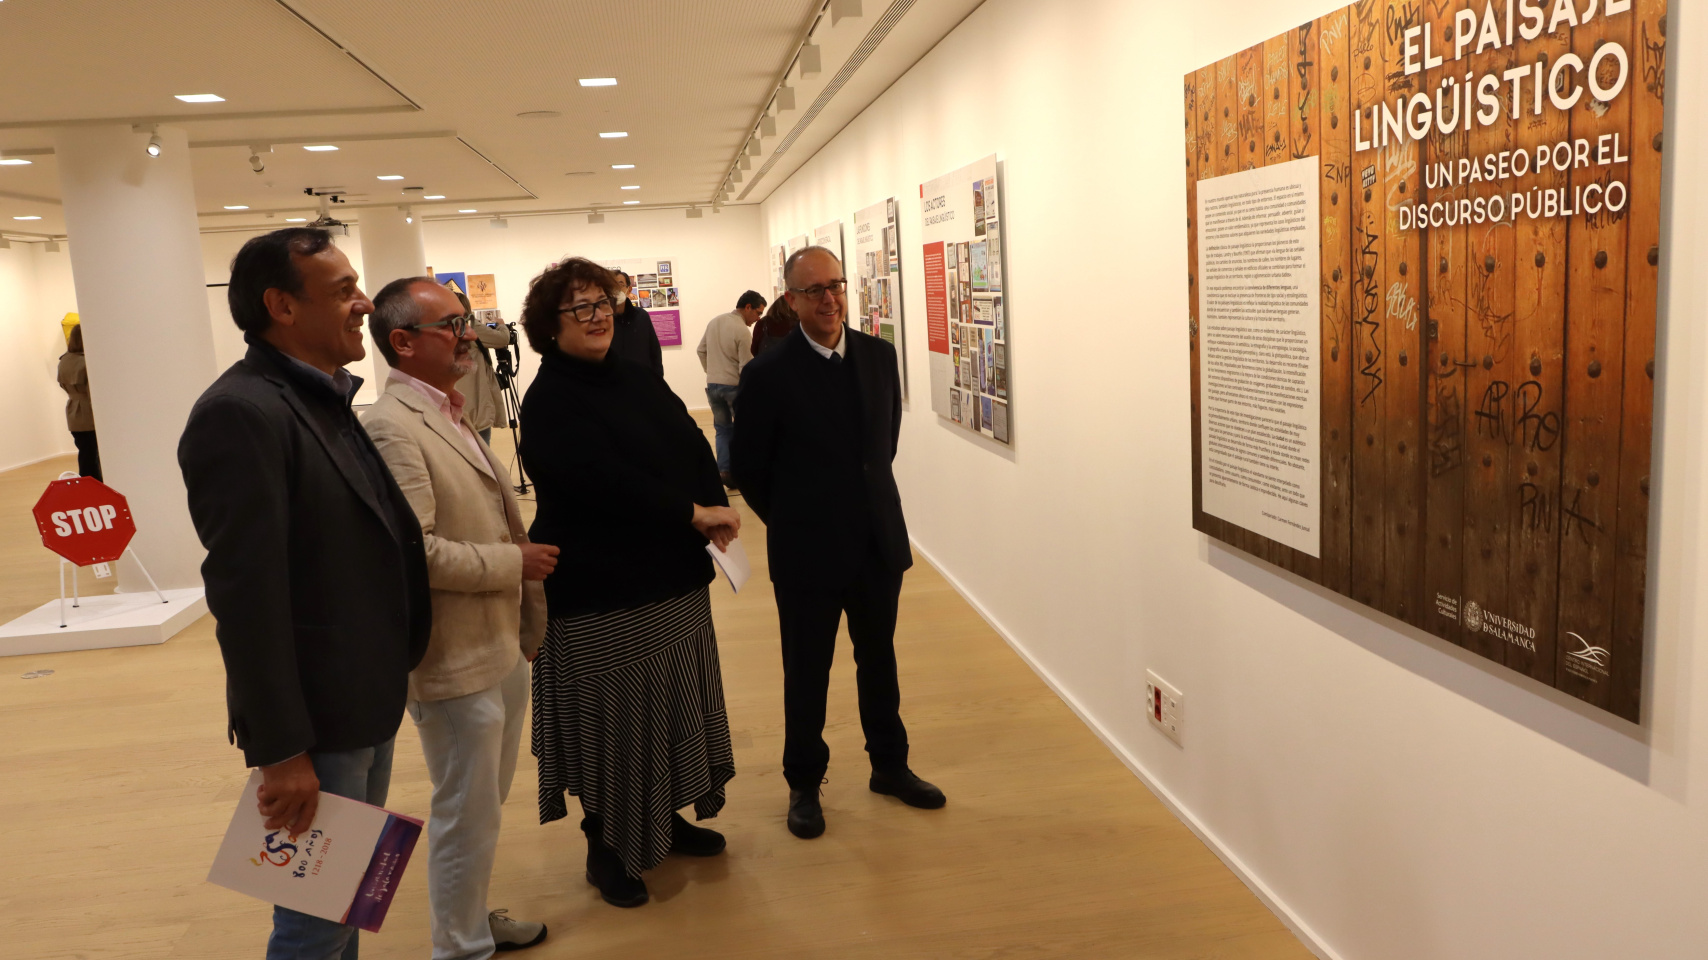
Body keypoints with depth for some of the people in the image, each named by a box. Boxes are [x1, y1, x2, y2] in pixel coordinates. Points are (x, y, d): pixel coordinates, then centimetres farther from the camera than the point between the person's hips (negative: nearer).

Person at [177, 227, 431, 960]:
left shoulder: (330, 397, 9)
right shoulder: (240, 413, -20)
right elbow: (245, 593, -23)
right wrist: (280, 750, -21)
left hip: (369, 702, 9)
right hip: (318, 719, -8)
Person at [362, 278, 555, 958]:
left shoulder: (453, 415, 11)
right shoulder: (393, 427, -19)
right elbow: (415, 551, -26)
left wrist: (528, 619, 12)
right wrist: (515, 563, -16)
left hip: (502, 647, 9)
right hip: (456, 662, -9)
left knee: (485, 804, 23)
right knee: (467, 816, 5)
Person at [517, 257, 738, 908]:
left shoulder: (636, 380, 9)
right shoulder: (549, 402, -13)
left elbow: (694, 447, 4)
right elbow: (602, 481, -26)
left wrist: (717, 513, -13)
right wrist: (693, 513, -24)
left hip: (674, 580, 7)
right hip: (600, 593, -7)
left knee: (672, 707, 17)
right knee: (612, 719, 5)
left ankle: (665, 818, 36)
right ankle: (608, 847, 24)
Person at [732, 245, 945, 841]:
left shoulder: (879, 355, 1)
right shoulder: (768, 374, -14)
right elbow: (749, 470, -5)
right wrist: (795, 523, 4)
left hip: (879, 542, 4)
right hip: (808, 553, -4)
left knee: (879, 658, 19)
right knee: (807, 673, 11)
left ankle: (889, 765, 37)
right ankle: (804, 785, 29)